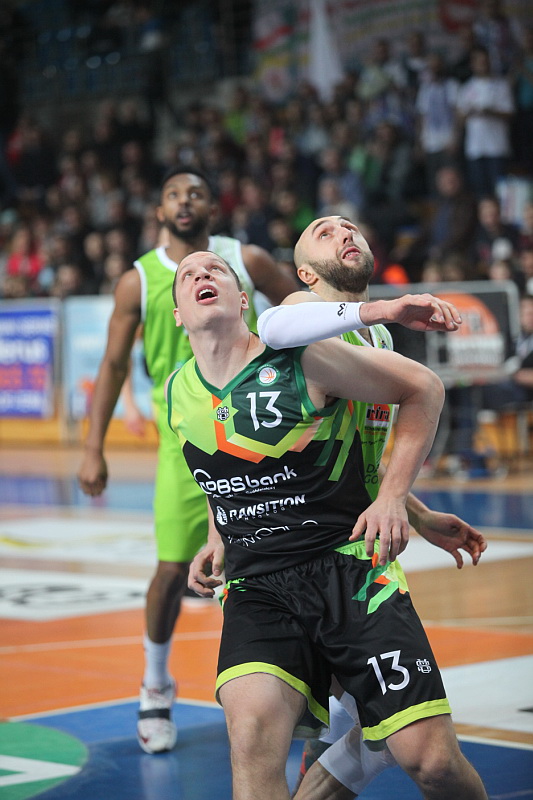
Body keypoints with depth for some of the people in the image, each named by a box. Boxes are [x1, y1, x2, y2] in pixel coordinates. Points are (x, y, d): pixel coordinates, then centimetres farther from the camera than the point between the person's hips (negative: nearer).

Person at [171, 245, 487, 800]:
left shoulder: (301, 359, -7)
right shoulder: (180, 395, 9)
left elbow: (424, 388, 2)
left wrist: (393, 495, -5)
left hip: (348, 567, -3)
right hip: (256, 588, 3)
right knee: (252, 728, -29)